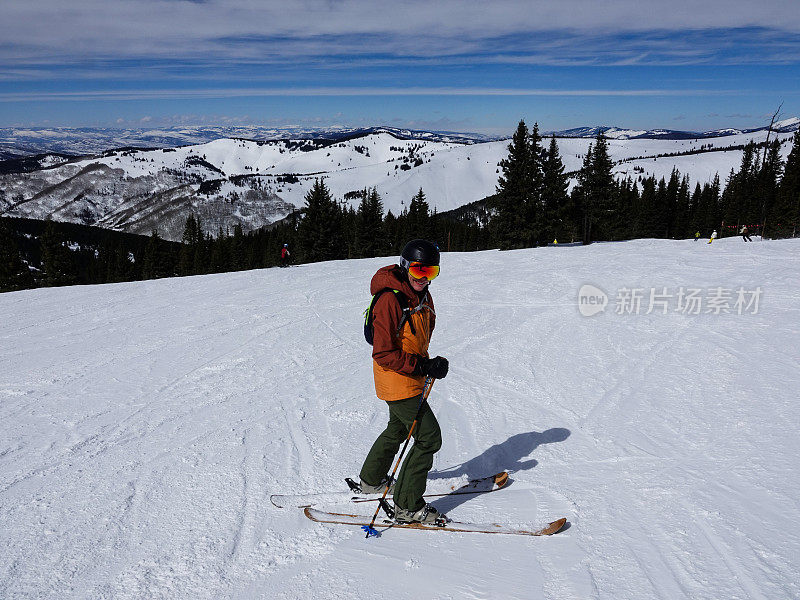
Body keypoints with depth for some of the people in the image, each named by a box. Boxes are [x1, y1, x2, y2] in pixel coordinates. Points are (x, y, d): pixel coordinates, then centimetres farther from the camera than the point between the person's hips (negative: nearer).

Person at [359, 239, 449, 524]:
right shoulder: (390, 300, -25)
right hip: (397, 382, -10)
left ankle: (371, 480, 46)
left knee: (399, 428, 26)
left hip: (412, 377, 10)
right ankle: (407, 506, 7)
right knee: (428, 438, -6)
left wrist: (428, 364, 7)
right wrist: (424, 366, -26)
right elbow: (384, 354, -26)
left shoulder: (423, 296, 4)